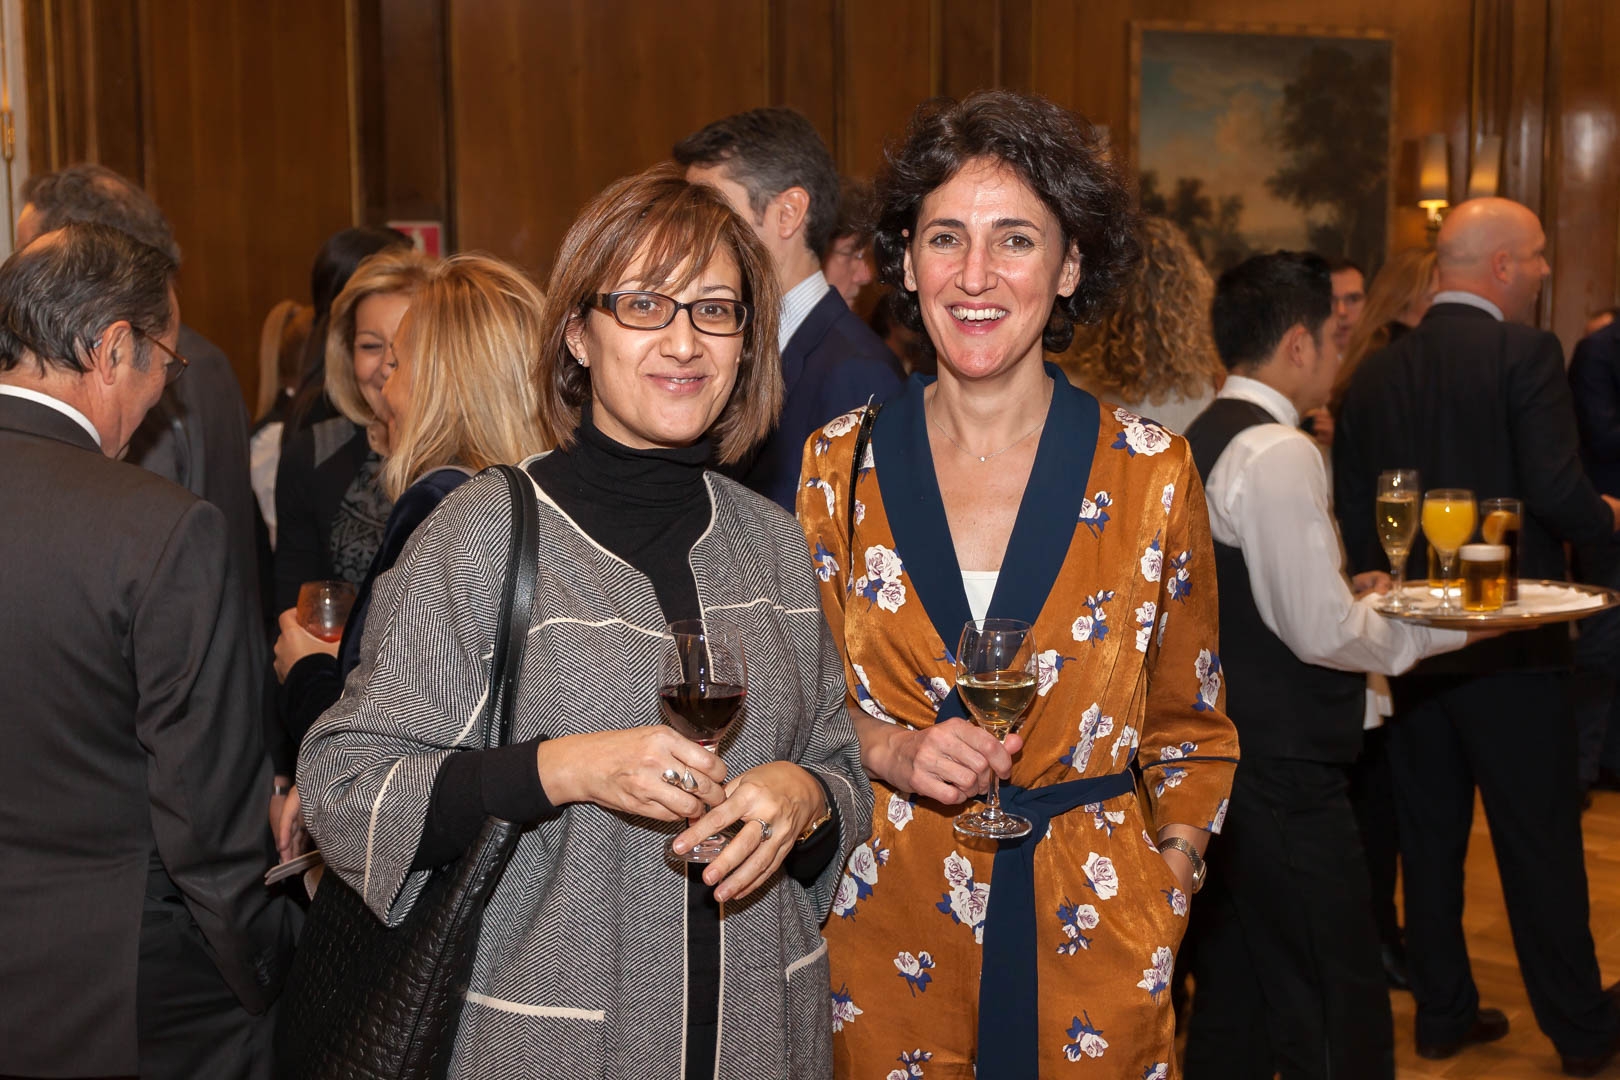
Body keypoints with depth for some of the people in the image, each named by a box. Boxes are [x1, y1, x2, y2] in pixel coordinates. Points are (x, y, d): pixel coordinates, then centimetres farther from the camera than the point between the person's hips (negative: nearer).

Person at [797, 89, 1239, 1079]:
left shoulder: (1152, 473, -4)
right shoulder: (840, 465, -3)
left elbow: (1187, 725, 7)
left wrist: (1172, 878, -2)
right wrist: (889, 750, -11)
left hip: (1089, 925, 0)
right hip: (886, 927, 1)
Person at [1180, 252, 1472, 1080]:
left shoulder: (1203, 439, 12)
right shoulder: (1279, 452, -16)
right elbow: (1321, 632, -20)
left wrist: (1343, 591, 18)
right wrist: (1449, 626, -5)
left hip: (1220, 760, 10)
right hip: (1285, 785, -10)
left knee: (1231, 1012, 18)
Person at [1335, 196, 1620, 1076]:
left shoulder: (1376, 372, 5)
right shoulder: (1524, 352, -12)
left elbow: (1351, 512, 5)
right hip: (1509, 638, -5)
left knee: (1428, 833, 14)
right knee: (1539, 838, 7)